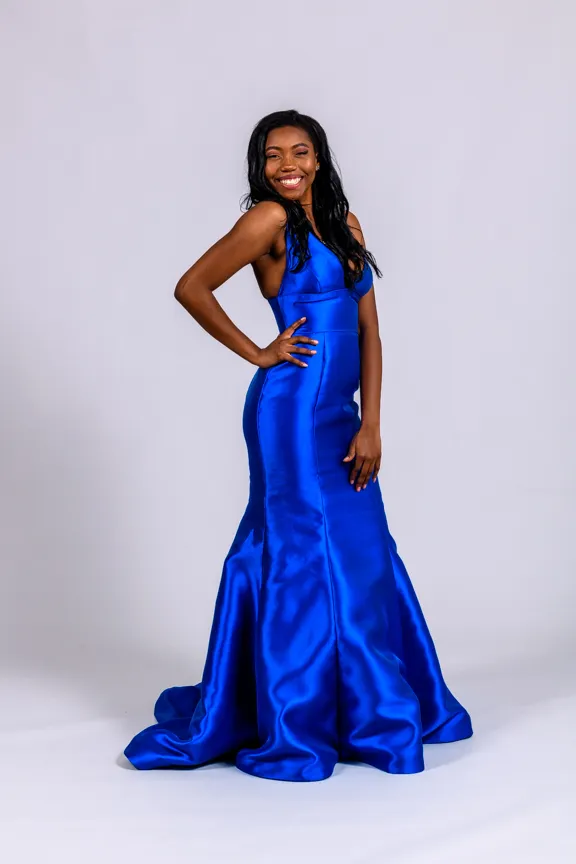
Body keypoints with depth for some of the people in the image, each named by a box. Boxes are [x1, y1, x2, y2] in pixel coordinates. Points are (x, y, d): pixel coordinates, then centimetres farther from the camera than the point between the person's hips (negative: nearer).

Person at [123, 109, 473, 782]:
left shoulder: (344, 223, 12)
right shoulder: (269, 219, -7)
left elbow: (368, 331, 8)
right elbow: (192, 287, -7)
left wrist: (370, 425, 0)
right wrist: (258, 354, -3)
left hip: (339, 414, 7)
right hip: (293, 410, -7)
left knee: (362, 556, 13)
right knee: (305, 559, -2)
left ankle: (365, 711, 29)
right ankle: (293, 728, 12)